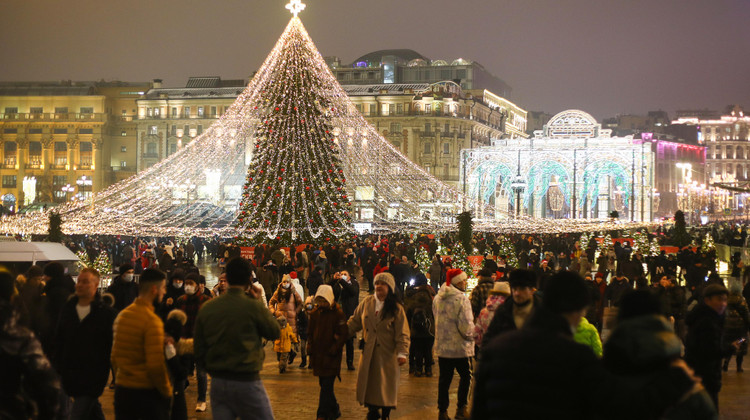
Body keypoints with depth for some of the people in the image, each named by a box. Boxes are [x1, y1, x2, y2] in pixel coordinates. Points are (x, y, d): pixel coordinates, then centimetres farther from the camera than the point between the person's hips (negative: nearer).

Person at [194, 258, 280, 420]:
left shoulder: (206, 308, 3)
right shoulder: (253, 306, -12)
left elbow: (199, 351, 6)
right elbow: (275, 332, 4)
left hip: (217, 382, 5)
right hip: (247, 382, -5)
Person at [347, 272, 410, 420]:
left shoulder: (396, 308, -6)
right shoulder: (366, 303, 4)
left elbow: (402, 333, -9)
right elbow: (354, 322, 12)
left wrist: (402, 353, -20)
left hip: (387, 355, -3)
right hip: (368, 354, 3)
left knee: (386, 388, 3)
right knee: (368, 385, 8)